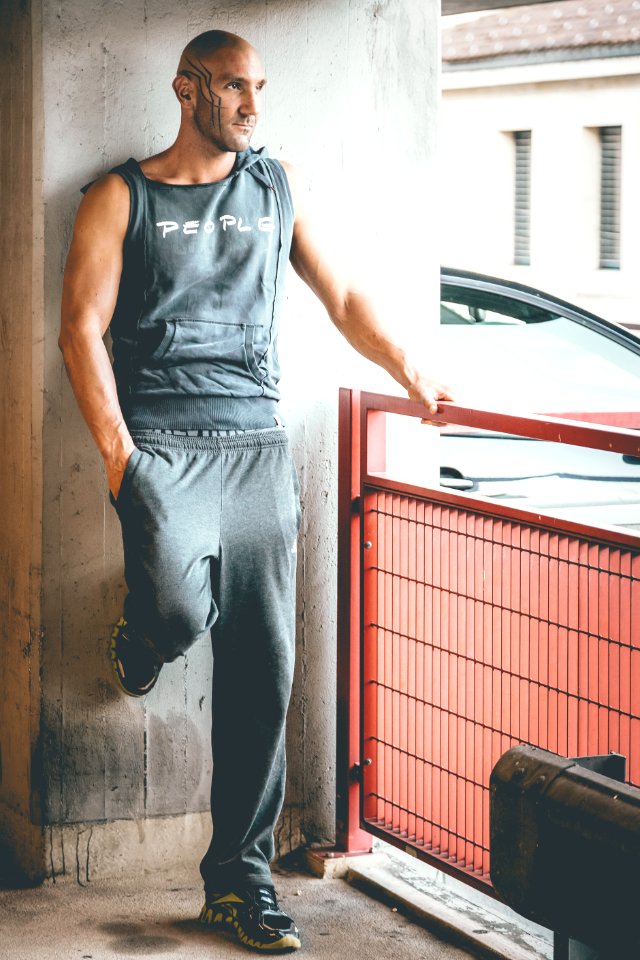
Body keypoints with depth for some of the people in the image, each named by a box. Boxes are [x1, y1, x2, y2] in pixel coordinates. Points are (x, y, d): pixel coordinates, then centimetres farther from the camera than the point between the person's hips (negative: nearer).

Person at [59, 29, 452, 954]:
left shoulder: (280, 188, 17)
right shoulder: (122, 199, 6)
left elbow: (341, 297, 23)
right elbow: (82, 327, 0)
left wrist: (411, 373, 11)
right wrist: (116, 448, -10)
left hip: (257, 444, 4)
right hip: (162, 441, -3)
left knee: (262, 669, -2)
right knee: (179, 611, -29)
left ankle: (240, 878, 8)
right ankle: (140, 639, 11)